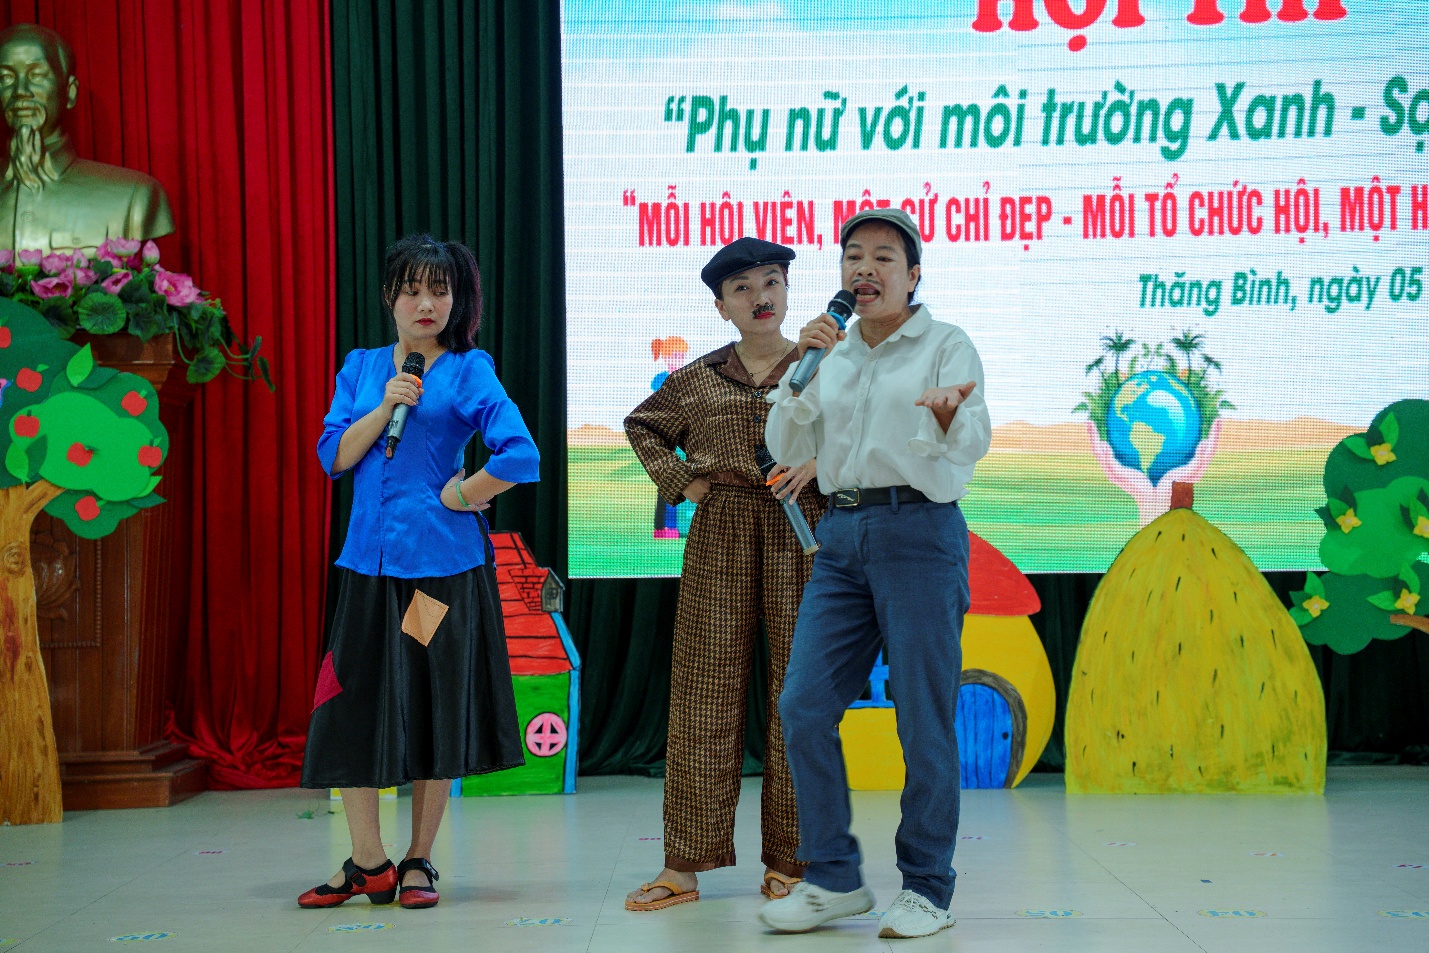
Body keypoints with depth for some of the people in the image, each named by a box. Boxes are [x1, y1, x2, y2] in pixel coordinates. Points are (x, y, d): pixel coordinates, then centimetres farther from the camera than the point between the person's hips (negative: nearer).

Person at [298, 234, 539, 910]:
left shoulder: (468, 370, -2)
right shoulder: (361, 368, 12)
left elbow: (520, 457, -13)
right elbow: (334, 457, 2)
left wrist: (459, 496, -7)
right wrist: (386, 407, -10)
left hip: (441, 562, -4)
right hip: (369, 560, 4)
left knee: (435, 710, 4)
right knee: (350, 708, 1)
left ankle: (418, 862, 16)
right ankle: (368, 864, 12)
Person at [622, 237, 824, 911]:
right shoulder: (700, 378, 11)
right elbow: (643, 425, 26)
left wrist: (820, 459, -12)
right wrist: (678, 479, 11)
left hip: (802, 538, -1)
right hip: (719, 538, 2)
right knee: (704, 690, 0)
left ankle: (789, 863, 7)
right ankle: (683, 866, 5)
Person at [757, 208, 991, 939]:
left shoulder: (946, 345, 3)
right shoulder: (833, 354, 17)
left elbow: (973, 445, -11)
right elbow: (786, 449, 10)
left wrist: (947, 416, -34)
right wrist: (801, 367, -3)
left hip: (919, 530, -5)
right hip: (842, 535, 5)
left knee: (923, 719, -3)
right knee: (804, 705, -2)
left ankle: (927, 889, 7)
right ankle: (834, 878, 9)